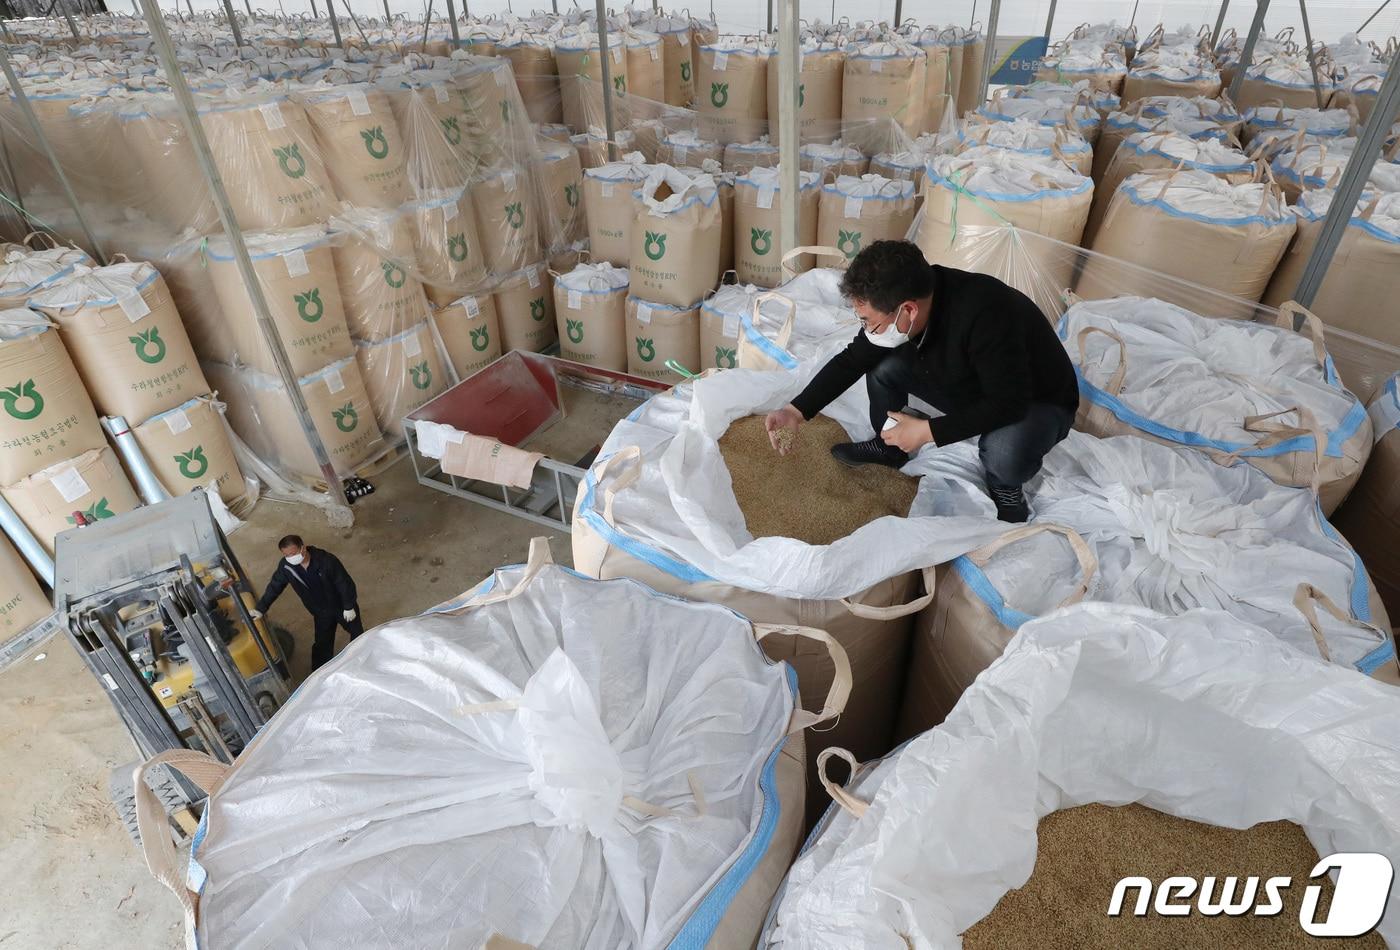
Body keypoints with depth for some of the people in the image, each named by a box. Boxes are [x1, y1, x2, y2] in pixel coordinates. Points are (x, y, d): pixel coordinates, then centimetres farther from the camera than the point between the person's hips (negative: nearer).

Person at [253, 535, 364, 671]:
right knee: (322, 644, 11)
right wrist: (260, 609, -5)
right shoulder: (285, 566, -21)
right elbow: (274, 587, -4)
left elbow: (345, 583, -24)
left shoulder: (327, 560, -34)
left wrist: (349, 607, -17)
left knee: (357, 633, 18)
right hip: (321, 613, 3)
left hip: (342, 606, -2)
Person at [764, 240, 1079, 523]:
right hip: (968, 387, 6)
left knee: (1004, 450, -39)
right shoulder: (900, 297, -18)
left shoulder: (984, 314, -40)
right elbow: (852, 359, -7)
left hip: (1037, 402, -6)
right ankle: (888, 447, 16)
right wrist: (796, 411, -15)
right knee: (882, 365, -9)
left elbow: (1009, 404, -36)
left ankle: (1006, 488, -3)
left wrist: (928, 431, -33)